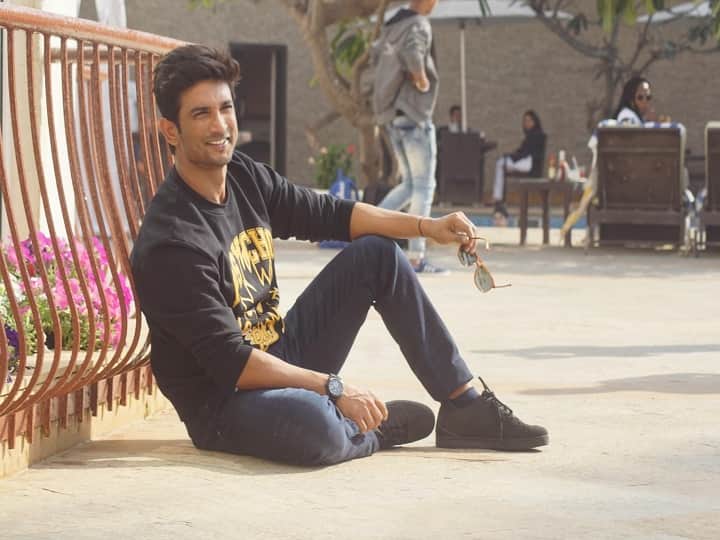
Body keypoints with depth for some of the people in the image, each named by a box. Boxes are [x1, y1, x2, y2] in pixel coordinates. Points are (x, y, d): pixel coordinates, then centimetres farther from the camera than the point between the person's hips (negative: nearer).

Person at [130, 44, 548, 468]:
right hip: (224, 403, -9)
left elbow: (329, 214, 13)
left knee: (377, 254, 8)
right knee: (313, 423, -41)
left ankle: (465, 409, 12)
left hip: (280, 358, 9)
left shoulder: (244, 175, 0)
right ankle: (379, 428, -4)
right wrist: (333, 387, -23)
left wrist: (428, 226, 1)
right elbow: (231, 362, -26)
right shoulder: (170, 242, -25)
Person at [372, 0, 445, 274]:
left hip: (393, 114, 8)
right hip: (414, 114, -8)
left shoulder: (394, 24, 12)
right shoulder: (419, 25, -14)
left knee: (409, 185, 15)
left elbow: (378, 51, 28)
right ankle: (416, 258, -3)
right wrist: (421, 79, -18)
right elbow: (412, 53, -34)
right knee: (424, 187, -2)